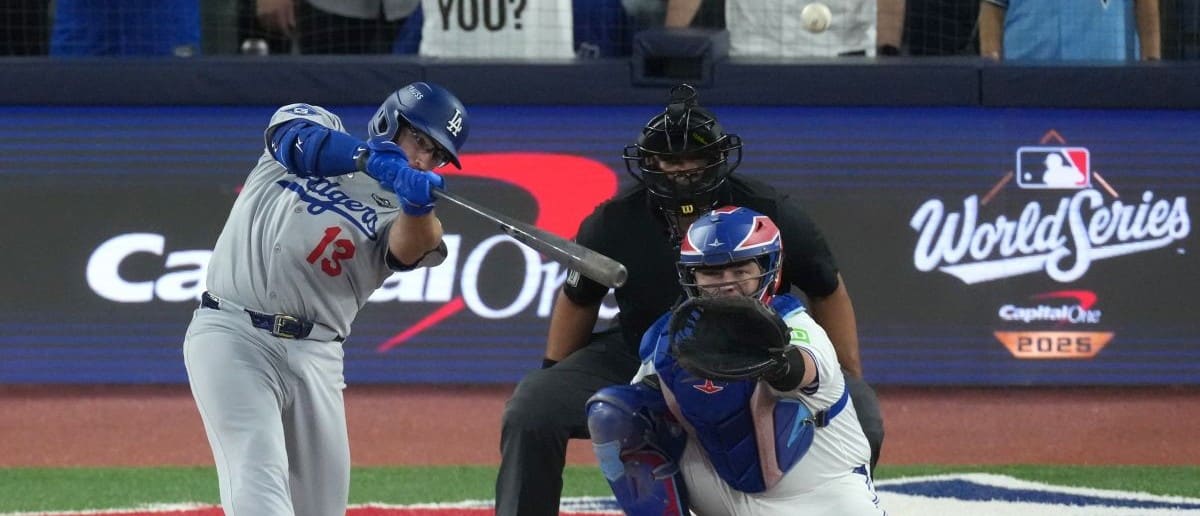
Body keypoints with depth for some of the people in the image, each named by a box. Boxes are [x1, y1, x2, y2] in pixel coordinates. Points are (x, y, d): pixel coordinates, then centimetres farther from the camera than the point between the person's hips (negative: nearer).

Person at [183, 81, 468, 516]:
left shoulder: (403, 217, 12)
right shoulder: (317, 128, 10)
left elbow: (413, 248, -12)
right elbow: (299, 143, -16)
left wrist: (418, 208, -35)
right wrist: (372, 157, -33)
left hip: (315, 355, 4)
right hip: (233, 334, -4)